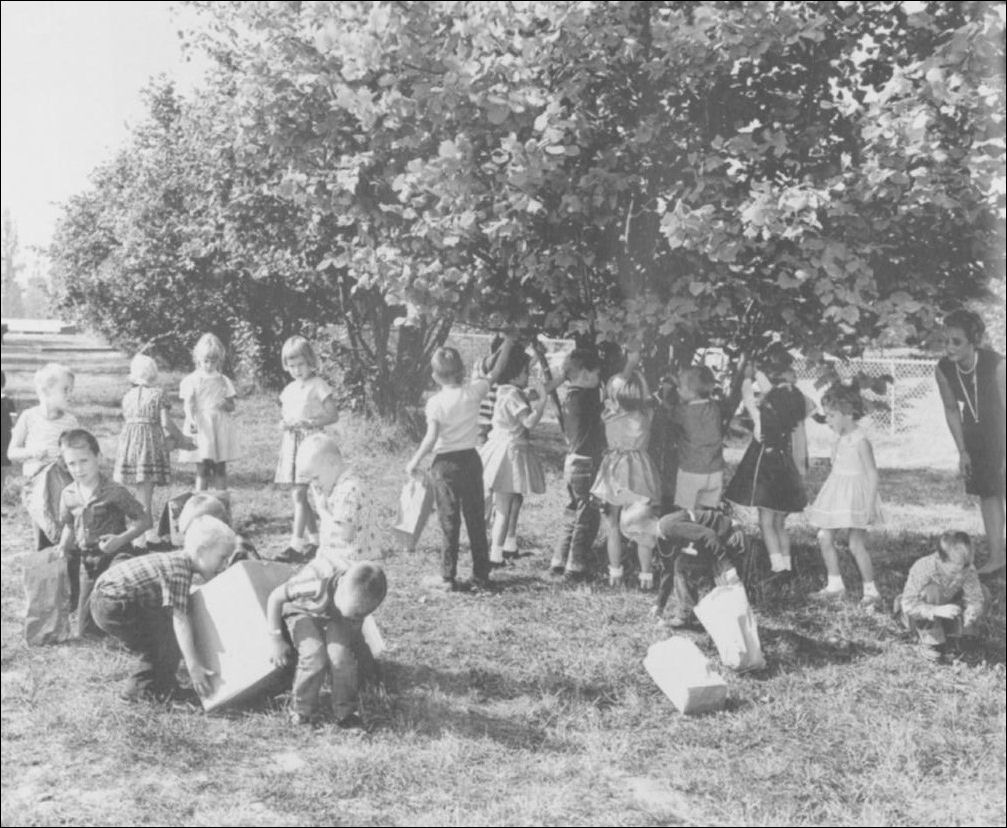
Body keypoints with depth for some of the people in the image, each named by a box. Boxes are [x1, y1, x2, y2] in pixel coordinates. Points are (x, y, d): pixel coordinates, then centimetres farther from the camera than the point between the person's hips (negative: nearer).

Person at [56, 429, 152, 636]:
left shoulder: (114, 492, -12)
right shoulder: (68, 495, 3)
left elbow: (144, 520, -9)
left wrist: (121, 539, -22)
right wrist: (63, 548, 3)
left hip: (115, 555, -5)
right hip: (86, 562, 5)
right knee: (85, 631, 5)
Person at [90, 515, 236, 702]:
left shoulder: (176, 559, 10)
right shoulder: (179, 569, -20)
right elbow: (179, 618, -25)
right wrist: (193, 666, -27)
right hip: (115, 606, -10)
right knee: (169, 633, -9)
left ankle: (140, 686, 30)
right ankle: (143, 688, 1)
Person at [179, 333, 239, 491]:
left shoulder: (223, 381, 10)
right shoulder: (192, 380, 2)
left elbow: (232, 407, 12)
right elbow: (188, 403, -8)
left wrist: (225, 404, -12)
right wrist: (191, 420, -25)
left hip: (221, 427, 3)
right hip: (201, 427, -3)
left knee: (220, 469, 4)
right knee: (202, 469, -3)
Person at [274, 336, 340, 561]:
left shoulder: (318, 385, -4)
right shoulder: (289, 389, 15)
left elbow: (333, 415, -6)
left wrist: (309, 422, -18)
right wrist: (284, 423, 0)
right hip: (290, 442, 7)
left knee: (298, 494, -13)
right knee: (297, 495, 8)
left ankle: (296, 543, -13)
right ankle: (314, 539, 18)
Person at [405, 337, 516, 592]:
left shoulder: (436, 402, -12)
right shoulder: (473, 391, -3)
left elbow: (431, 438, -19)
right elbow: (495, 374, 12)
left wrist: (415, 461, -8)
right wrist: (507, 346, 23)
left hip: (445, 464, -3)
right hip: (471, 459, 3)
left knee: (449, 523, 3)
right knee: (476, 521, 11)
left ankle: (448, 578, 6)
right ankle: (481, 575, 16)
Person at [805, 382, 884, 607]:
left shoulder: (860, 441, -16)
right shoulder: (841, 439, 8)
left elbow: (872, 474, -15)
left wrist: (870, 506, -19)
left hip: (855, 496, -8)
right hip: (837, 495, 8)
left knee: (856, 545, -5)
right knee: (824, 538, 7)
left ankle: (871, 590, 7)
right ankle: (834, 585, 18)